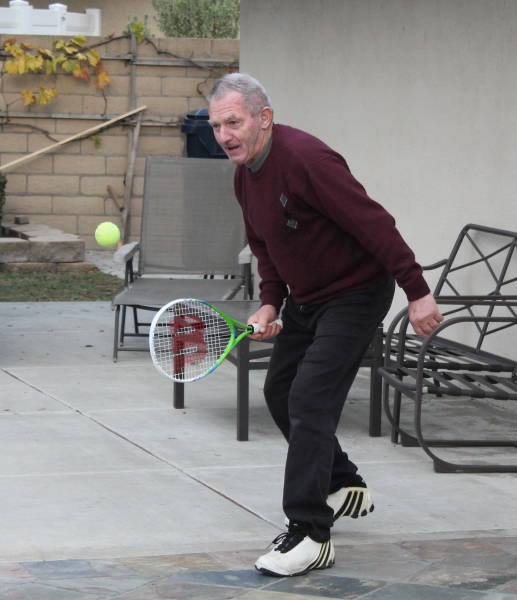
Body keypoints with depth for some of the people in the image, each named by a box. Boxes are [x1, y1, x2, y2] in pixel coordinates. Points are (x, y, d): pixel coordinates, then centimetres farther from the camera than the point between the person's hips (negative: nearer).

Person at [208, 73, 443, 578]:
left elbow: (374, 224, -28)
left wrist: (417, 292, -29)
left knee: (310, 399, -18)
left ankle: (309, 535, -16)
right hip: (305, 299, 10)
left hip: (356, 294, -10)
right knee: (280, 390, 18)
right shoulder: (245, 174, 2)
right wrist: (270, 303, 1)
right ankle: (344, 487, 38)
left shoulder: (305, 159, -28)